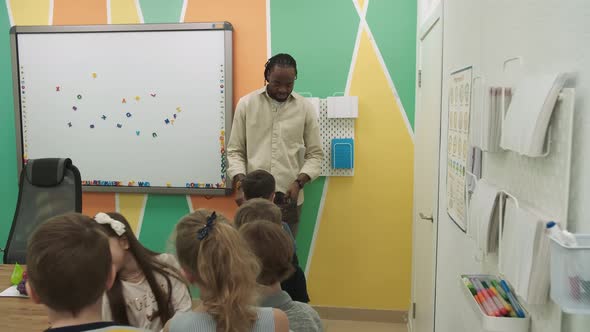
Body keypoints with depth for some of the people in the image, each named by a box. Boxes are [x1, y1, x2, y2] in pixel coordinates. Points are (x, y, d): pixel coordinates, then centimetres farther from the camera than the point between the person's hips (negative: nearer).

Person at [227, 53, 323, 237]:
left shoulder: (305, 108, 3)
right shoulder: (246, 103, 2)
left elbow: (315, 153, 5)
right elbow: (235, 150, 5)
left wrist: (299, 182, -10)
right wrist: (240, 183, -10)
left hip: (289, 198, 1)